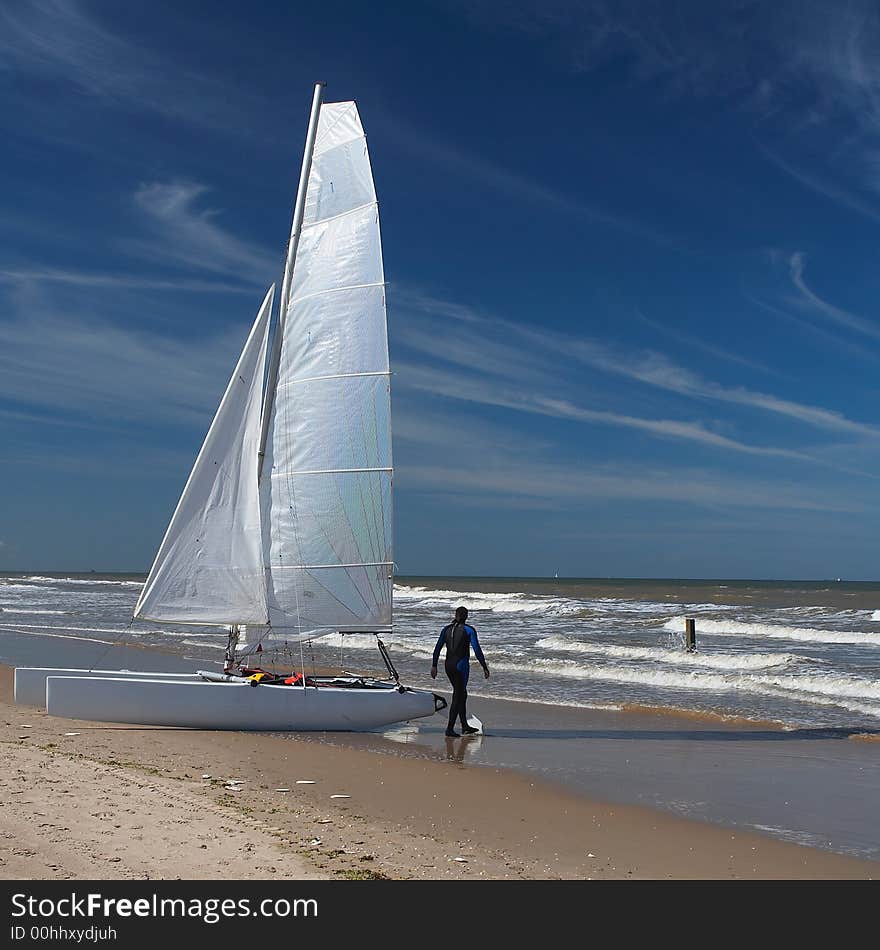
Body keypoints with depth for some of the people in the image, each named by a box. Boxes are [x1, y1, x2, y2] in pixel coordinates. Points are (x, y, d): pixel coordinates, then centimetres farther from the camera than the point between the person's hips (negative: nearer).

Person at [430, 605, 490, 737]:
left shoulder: (446, 629, 6)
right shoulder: (469, 630, -8)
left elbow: (437, 648, 6)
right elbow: (477, 650, -12)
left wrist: (434, 666, 11)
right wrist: (484, 667, -6)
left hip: (448, 665, 6)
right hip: (461, 665, -6)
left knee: (462, 694, 17)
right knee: (458, 696, 0)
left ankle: (465, 726, 23)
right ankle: (450, 729, -2)